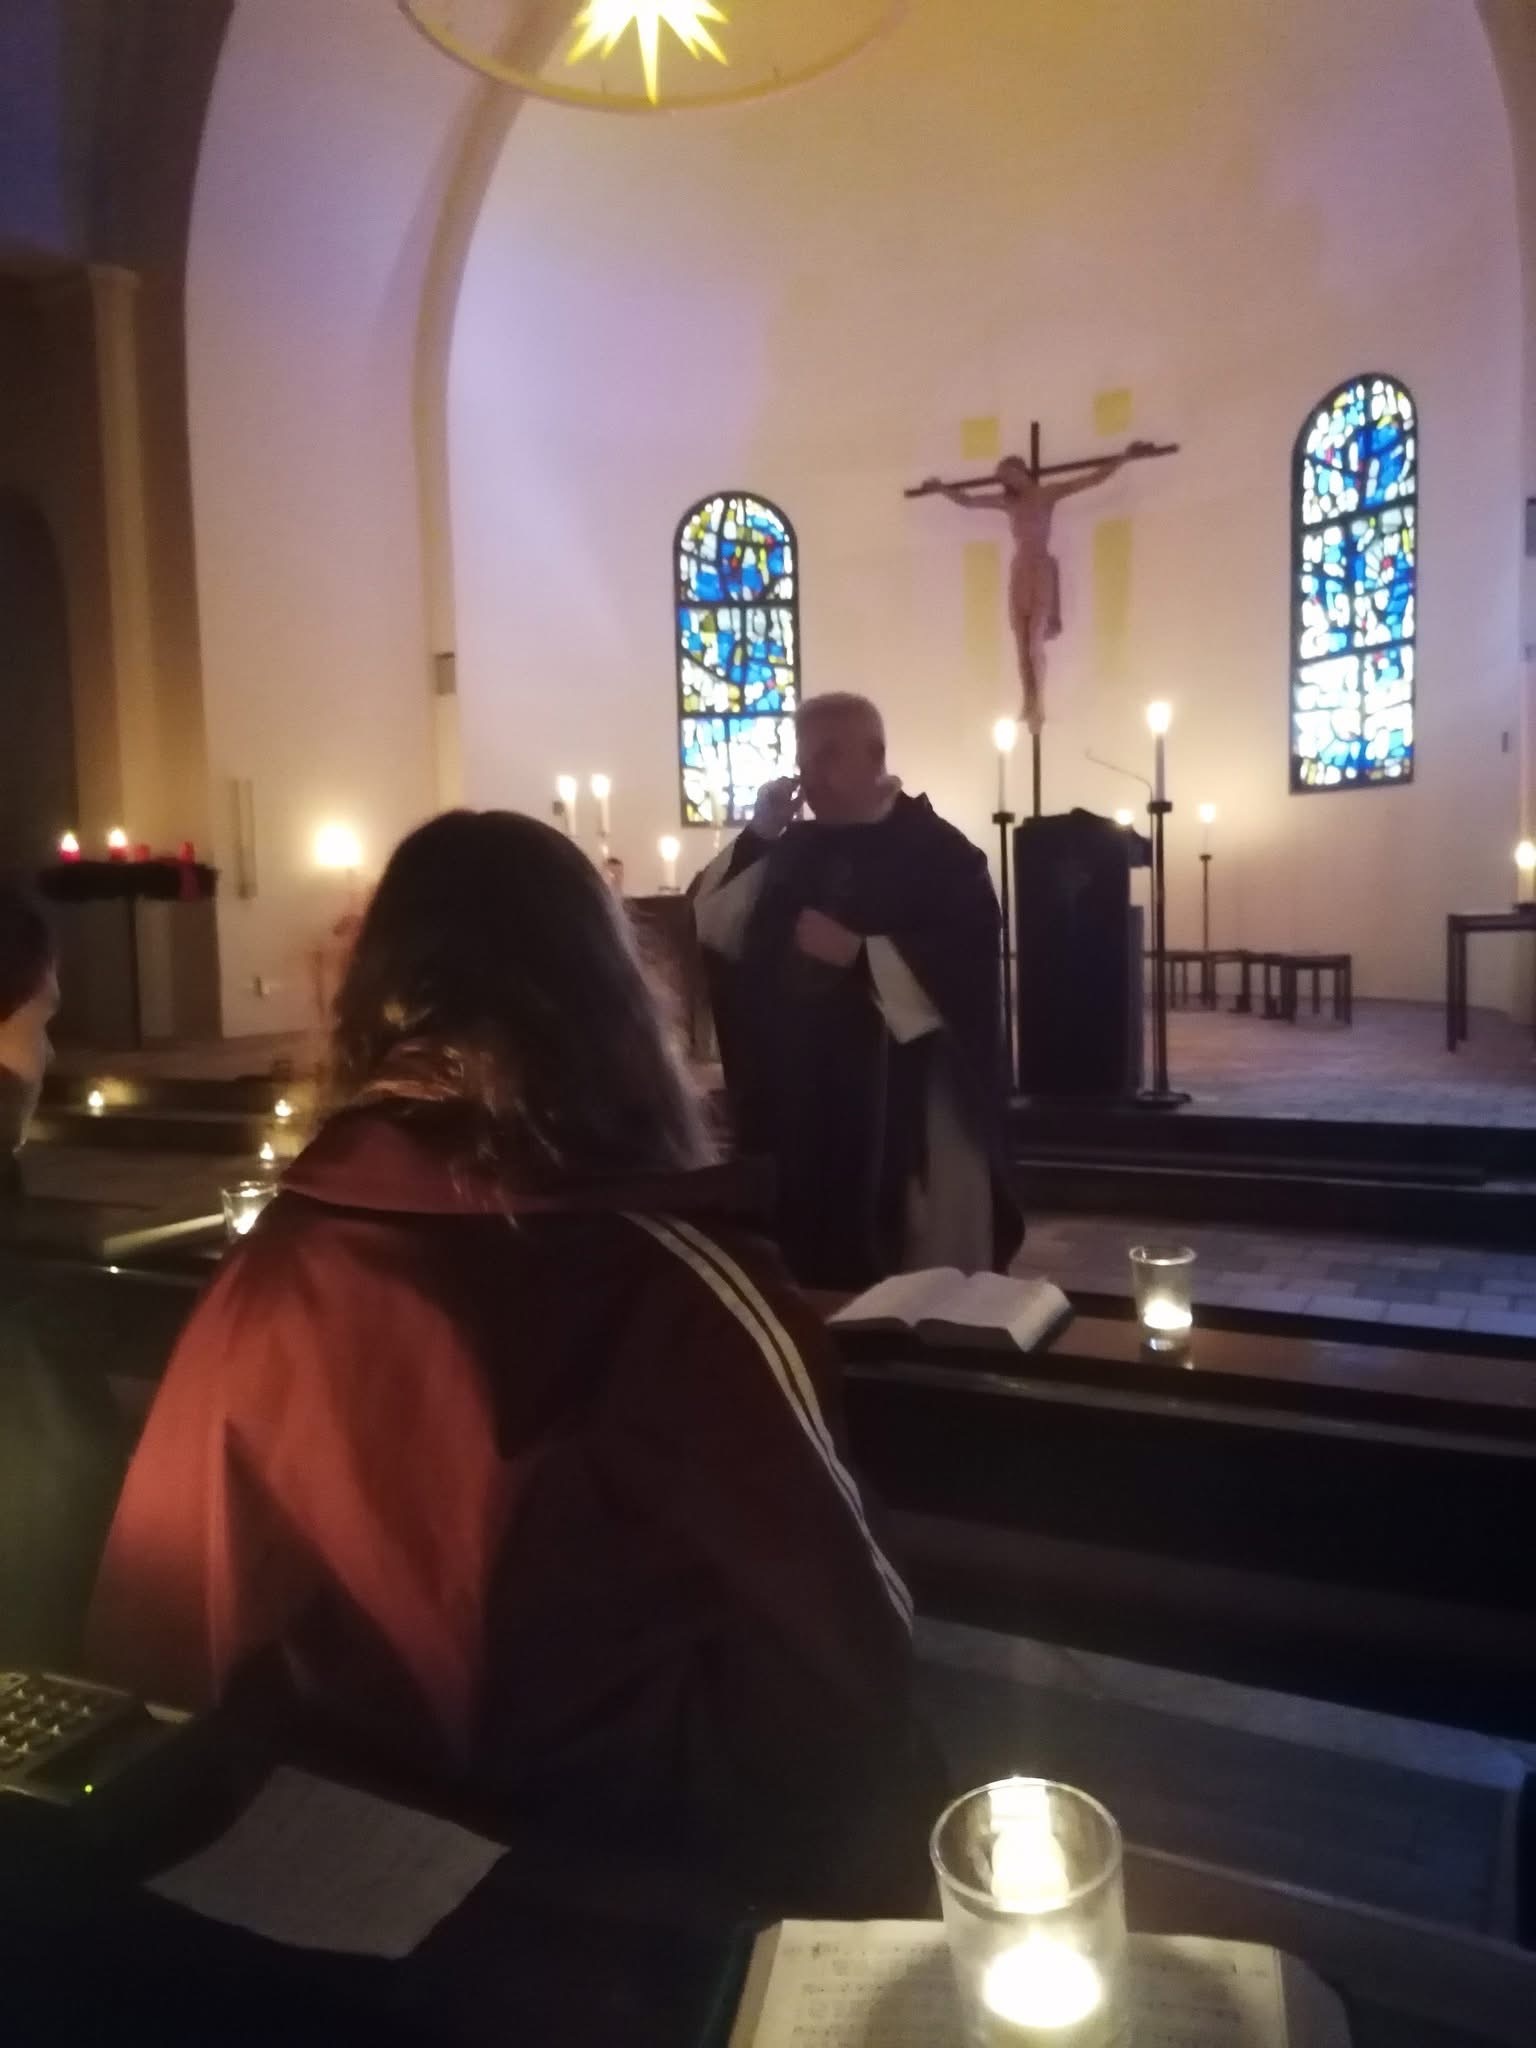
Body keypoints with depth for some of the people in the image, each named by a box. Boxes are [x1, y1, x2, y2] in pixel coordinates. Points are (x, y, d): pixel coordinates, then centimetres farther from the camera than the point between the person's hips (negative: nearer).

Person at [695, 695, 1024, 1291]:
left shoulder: (937, 851, -5)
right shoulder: (790, 852, 12)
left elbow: (966, 967, -15)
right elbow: (713, 928, 2)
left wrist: (860, 954, -20)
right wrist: (757, 836, -7)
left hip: (910, 1107, -5)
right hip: (803, 1104, 5)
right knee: (817, 1273, 10)